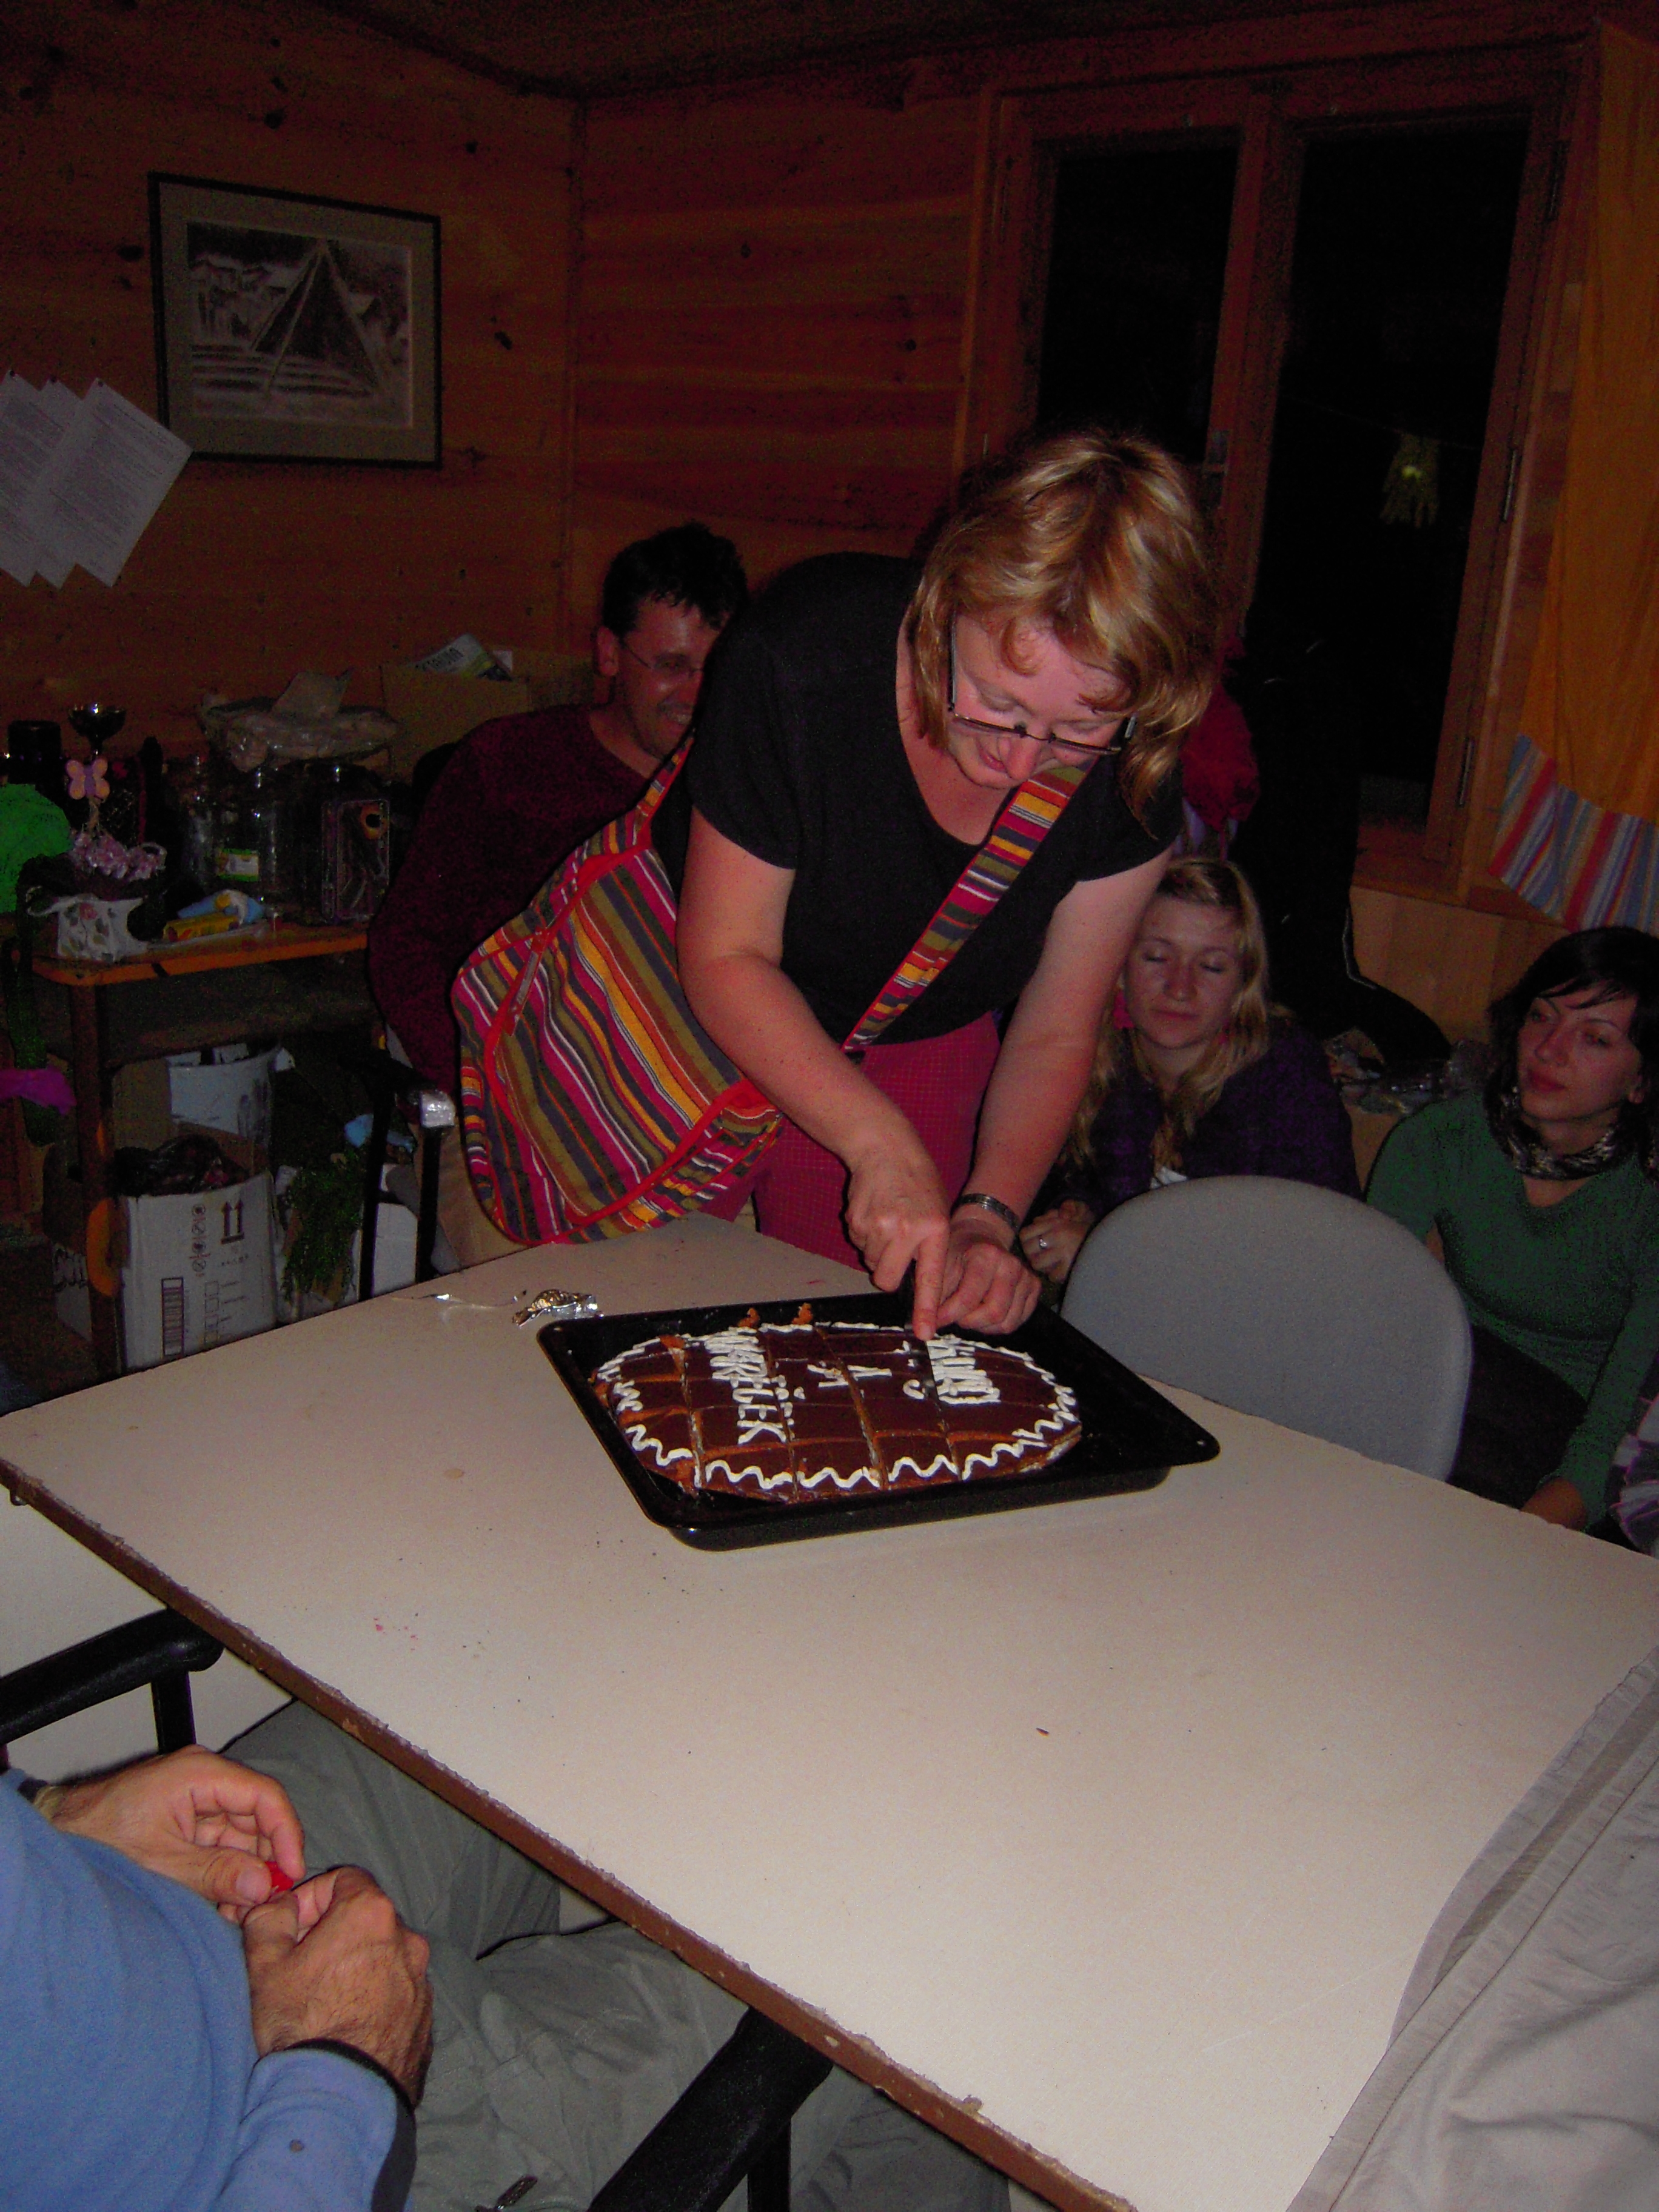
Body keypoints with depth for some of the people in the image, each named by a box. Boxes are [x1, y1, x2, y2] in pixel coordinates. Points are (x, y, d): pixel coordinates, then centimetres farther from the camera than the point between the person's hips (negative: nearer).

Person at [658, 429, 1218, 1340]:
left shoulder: (1132, 778, -20)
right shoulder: (804, 655, -31)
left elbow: (1054, 1034, -8)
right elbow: (725, 959, -23)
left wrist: (988, 1216, -22)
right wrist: (882, 1147, -31)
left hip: (918, 1055, 2)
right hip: (704, 1024, -1)